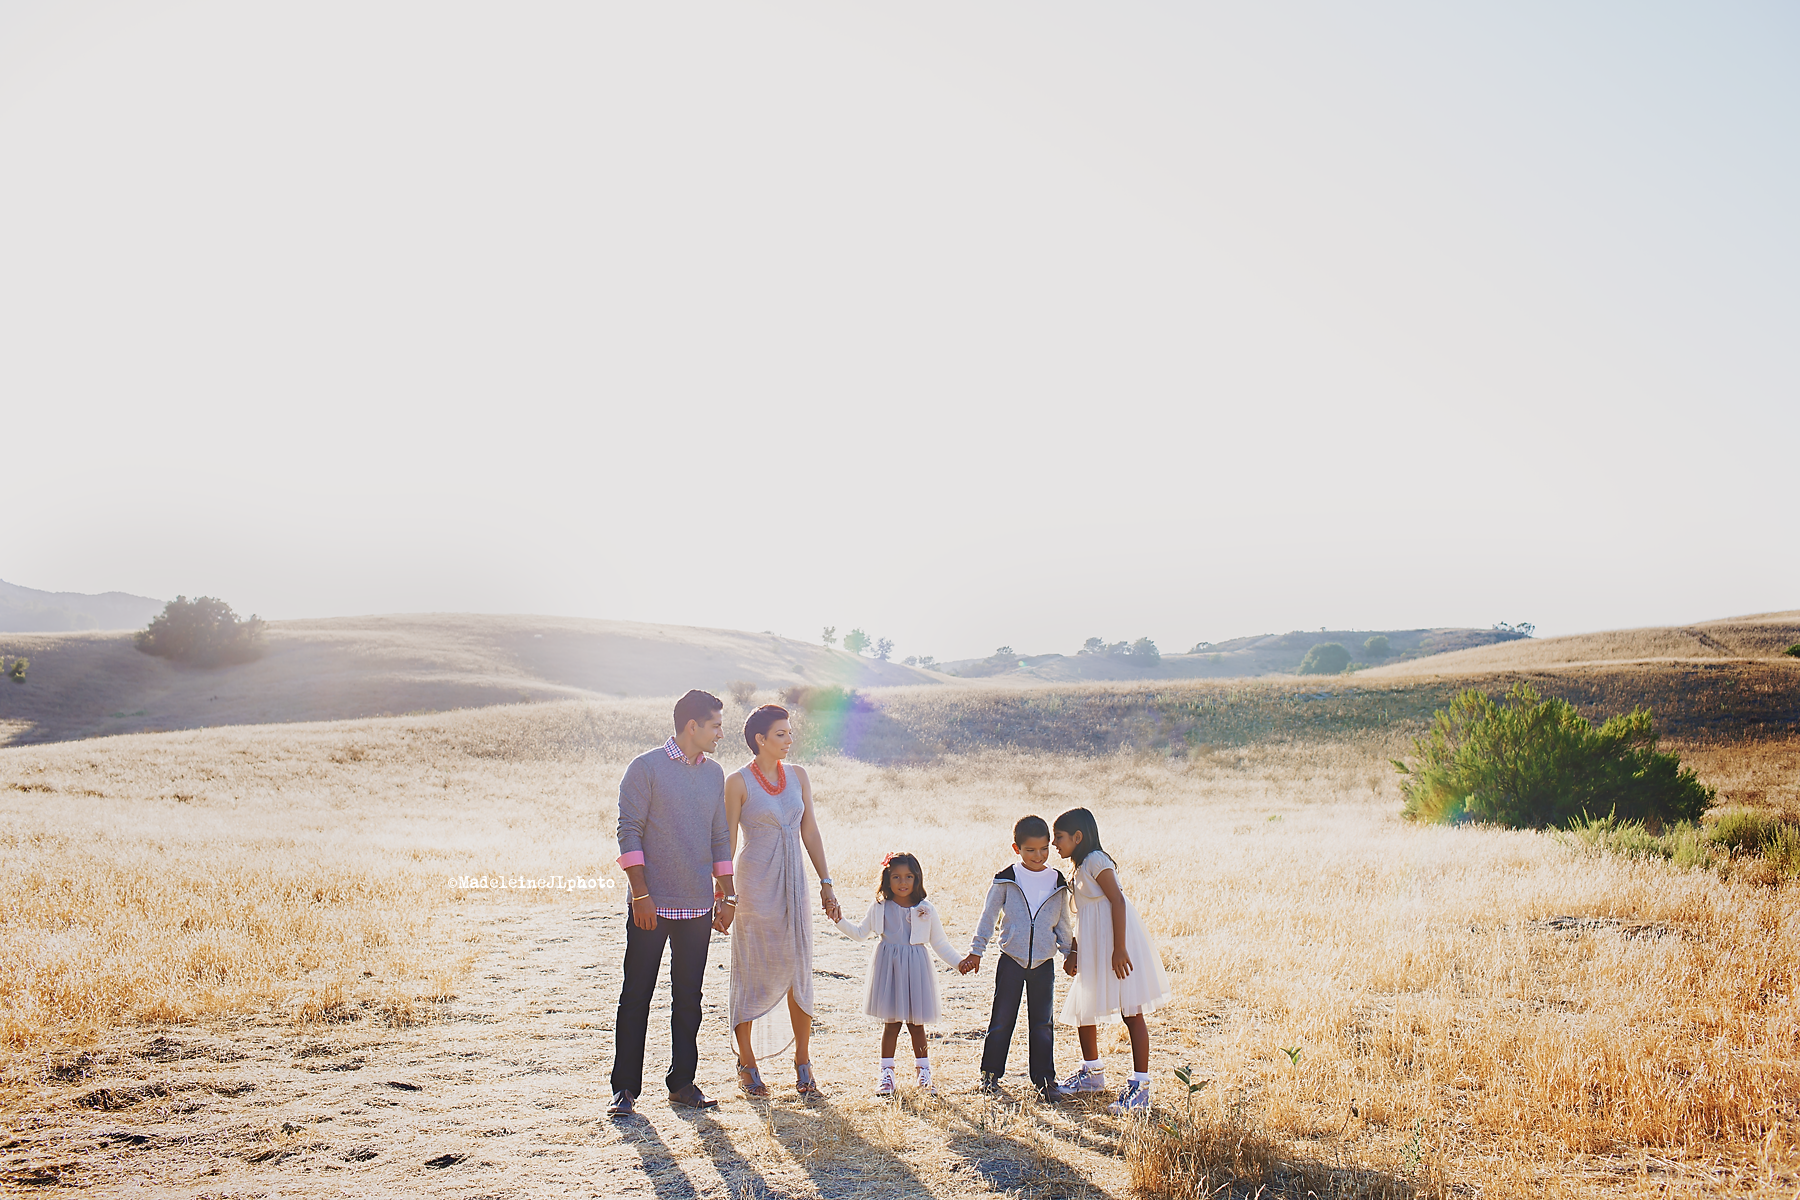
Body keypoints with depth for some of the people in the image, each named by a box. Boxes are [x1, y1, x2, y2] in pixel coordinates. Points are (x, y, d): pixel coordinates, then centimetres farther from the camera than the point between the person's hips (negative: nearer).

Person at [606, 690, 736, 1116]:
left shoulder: (714, 773, 11)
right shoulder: (645, 768, -6)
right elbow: (629, 833, -8)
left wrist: (726, 896, 12)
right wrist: (641, 894, -14)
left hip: (697, 906, 5)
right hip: (652, 905, -5)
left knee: (689, 998, 9)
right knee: (636, 997, 0)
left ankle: (682, 1083, 18)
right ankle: (625, 1088, 8)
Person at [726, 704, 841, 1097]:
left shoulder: (798, 776, 8)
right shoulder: (738, 781, -6)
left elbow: (810, 832, 10)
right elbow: (727, 840, -4)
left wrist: (826, 883, 6)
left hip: (793, 883, 4)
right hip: (756, 883, -4)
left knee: (799, 972, 4)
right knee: (754, 972, 3)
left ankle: (803, 1064, 14)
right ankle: (747, 1062, 16)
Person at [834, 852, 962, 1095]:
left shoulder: (926, 910, 1)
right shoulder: (879, 908, 2)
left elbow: (940, 942, 9)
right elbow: (861, 933, 14)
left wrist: (958, 962, 4)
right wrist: (840, 920, 3)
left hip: (915, 967, 0)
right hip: (888, 966, 0)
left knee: (916, 1022, 4)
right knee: (892, 1022, 2)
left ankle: (924, 1071, 19)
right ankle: (886, 1072, 13)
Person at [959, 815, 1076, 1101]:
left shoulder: (1058, 883, 3)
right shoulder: (1005, 881, -4)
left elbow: (1062, 923, 15)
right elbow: (989, 916, 2)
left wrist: (1070, 951, 16)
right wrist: (976, 951, 3)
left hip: (1044, 962, 2)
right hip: (1011, 960, -2)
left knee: (1043, 1023, 6)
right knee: (1001, 1020, 4)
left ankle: (1044, 1079, 13)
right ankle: (990, 1074, 16)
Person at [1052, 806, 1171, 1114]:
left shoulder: (1096, 860, -13)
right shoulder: (1081, 867, 17)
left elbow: (1117, 901, -20)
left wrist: (1119, 949, -26)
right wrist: (1075, 953, 27)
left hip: (1115, 941, -10)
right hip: (1094, 948, 10)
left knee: (1131, 1012, -8)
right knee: (1082, 1009, 17)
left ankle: (1140, 1088, -7)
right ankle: (1092, 1074, 33)